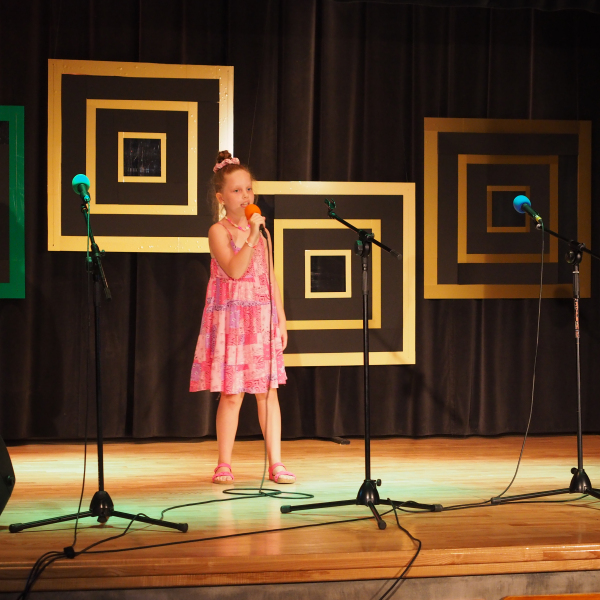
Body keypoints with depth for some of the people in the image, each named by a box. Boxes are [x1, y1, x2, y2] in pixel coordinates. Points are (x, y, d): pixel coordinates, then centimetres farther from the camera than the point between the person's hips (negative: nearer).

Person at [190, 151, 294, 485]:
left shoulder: (261, 231, 11)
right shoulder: (219, 231, -5)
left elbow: (271, 279, 14)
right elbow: (234, 270, -19)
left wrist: (281, 319, 10)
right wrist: (252, 236, -22)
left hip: (263, 319, 5)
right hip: (230, 319, -5)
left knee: (268, 392, 2)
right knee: (232, 394, -2)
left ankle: (276, 463, 5)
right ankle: (225, 465, 8)